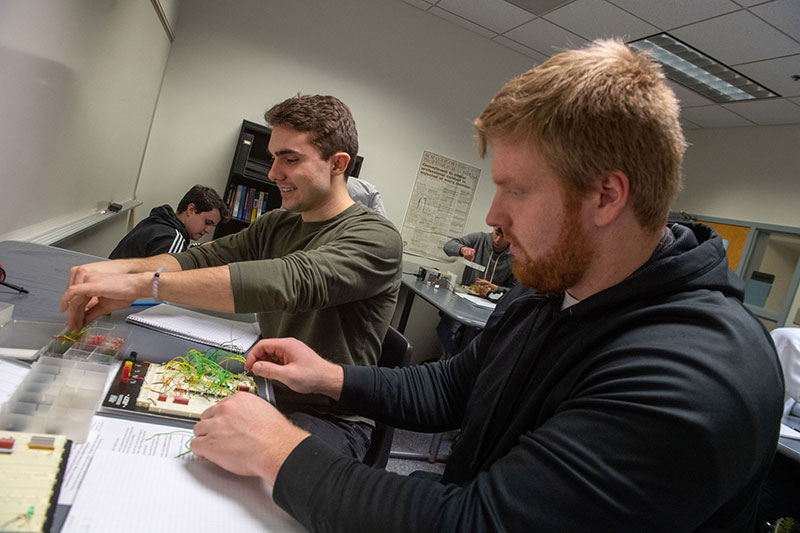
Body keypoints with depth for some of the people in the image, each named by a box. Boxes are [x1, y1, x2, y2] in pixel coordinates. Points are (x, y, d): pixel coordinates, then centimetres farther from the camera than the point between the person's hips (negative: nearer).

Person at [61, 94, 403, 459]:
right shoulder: (275, 225, 10)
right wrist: (122, 267, -17)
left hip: (331, 419, -6)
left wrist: (143, 282, -34)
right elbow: (201, 259, 3)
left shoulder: (376, 239, -17)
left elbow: (289, 281, -32)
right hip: (262, 390, 7)